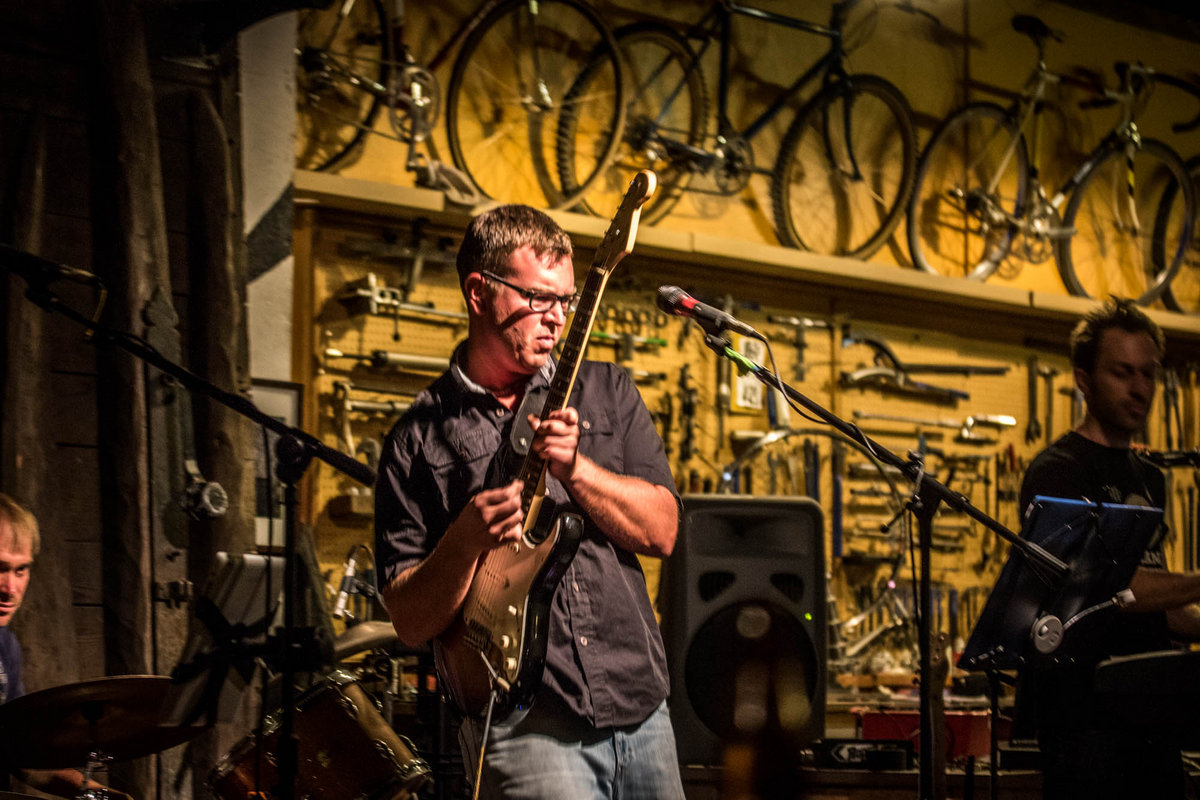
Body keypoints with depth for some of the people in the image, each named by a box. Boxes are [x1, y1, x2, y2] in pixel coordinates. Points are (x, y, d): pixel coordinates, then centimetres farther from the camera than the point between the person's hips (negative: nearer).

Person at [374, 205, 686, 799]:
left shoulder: (606, 392, 10)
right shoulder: (420, 438, 0)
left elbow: (662, 532, 0)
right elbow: (410, 622, -3)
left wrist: (575, 468, -14)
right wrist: (466, 540, -20)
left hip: (642, 712, 4)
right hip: (524, 726, -4)